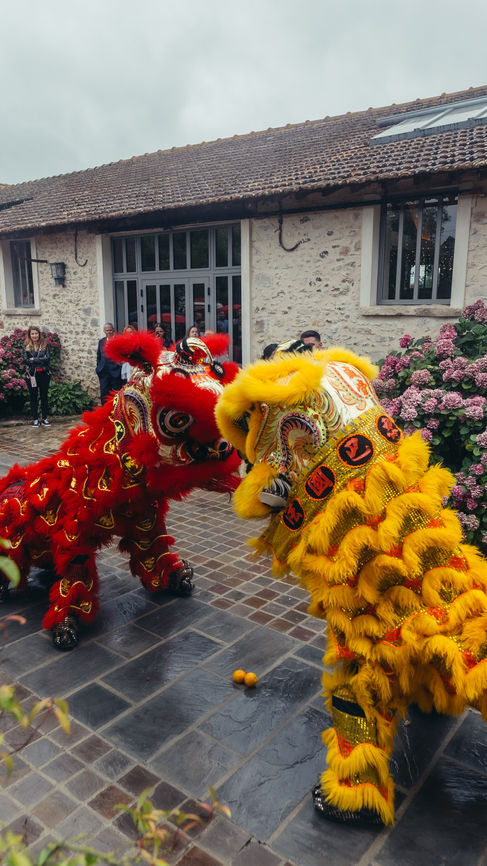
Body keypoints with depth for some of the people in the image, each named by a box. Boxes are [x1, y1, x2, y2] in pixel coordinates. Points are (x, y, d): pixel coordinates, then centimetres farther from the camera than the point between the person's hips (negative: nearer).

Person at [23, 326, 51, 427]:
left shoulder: (45, 344, 3)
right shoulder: (26, 346, 3)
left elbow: (48, 358, -9)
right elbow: (25, 360, -9)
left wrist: (33, 360, -12)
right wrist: (41, 360, -12)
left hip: (44, 374, 0)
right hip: (31, 375, 0)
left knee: (44, 396, 6)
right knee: (33, 397, 6)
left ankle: (44, 419, 14)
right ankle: (35, 419, 14)